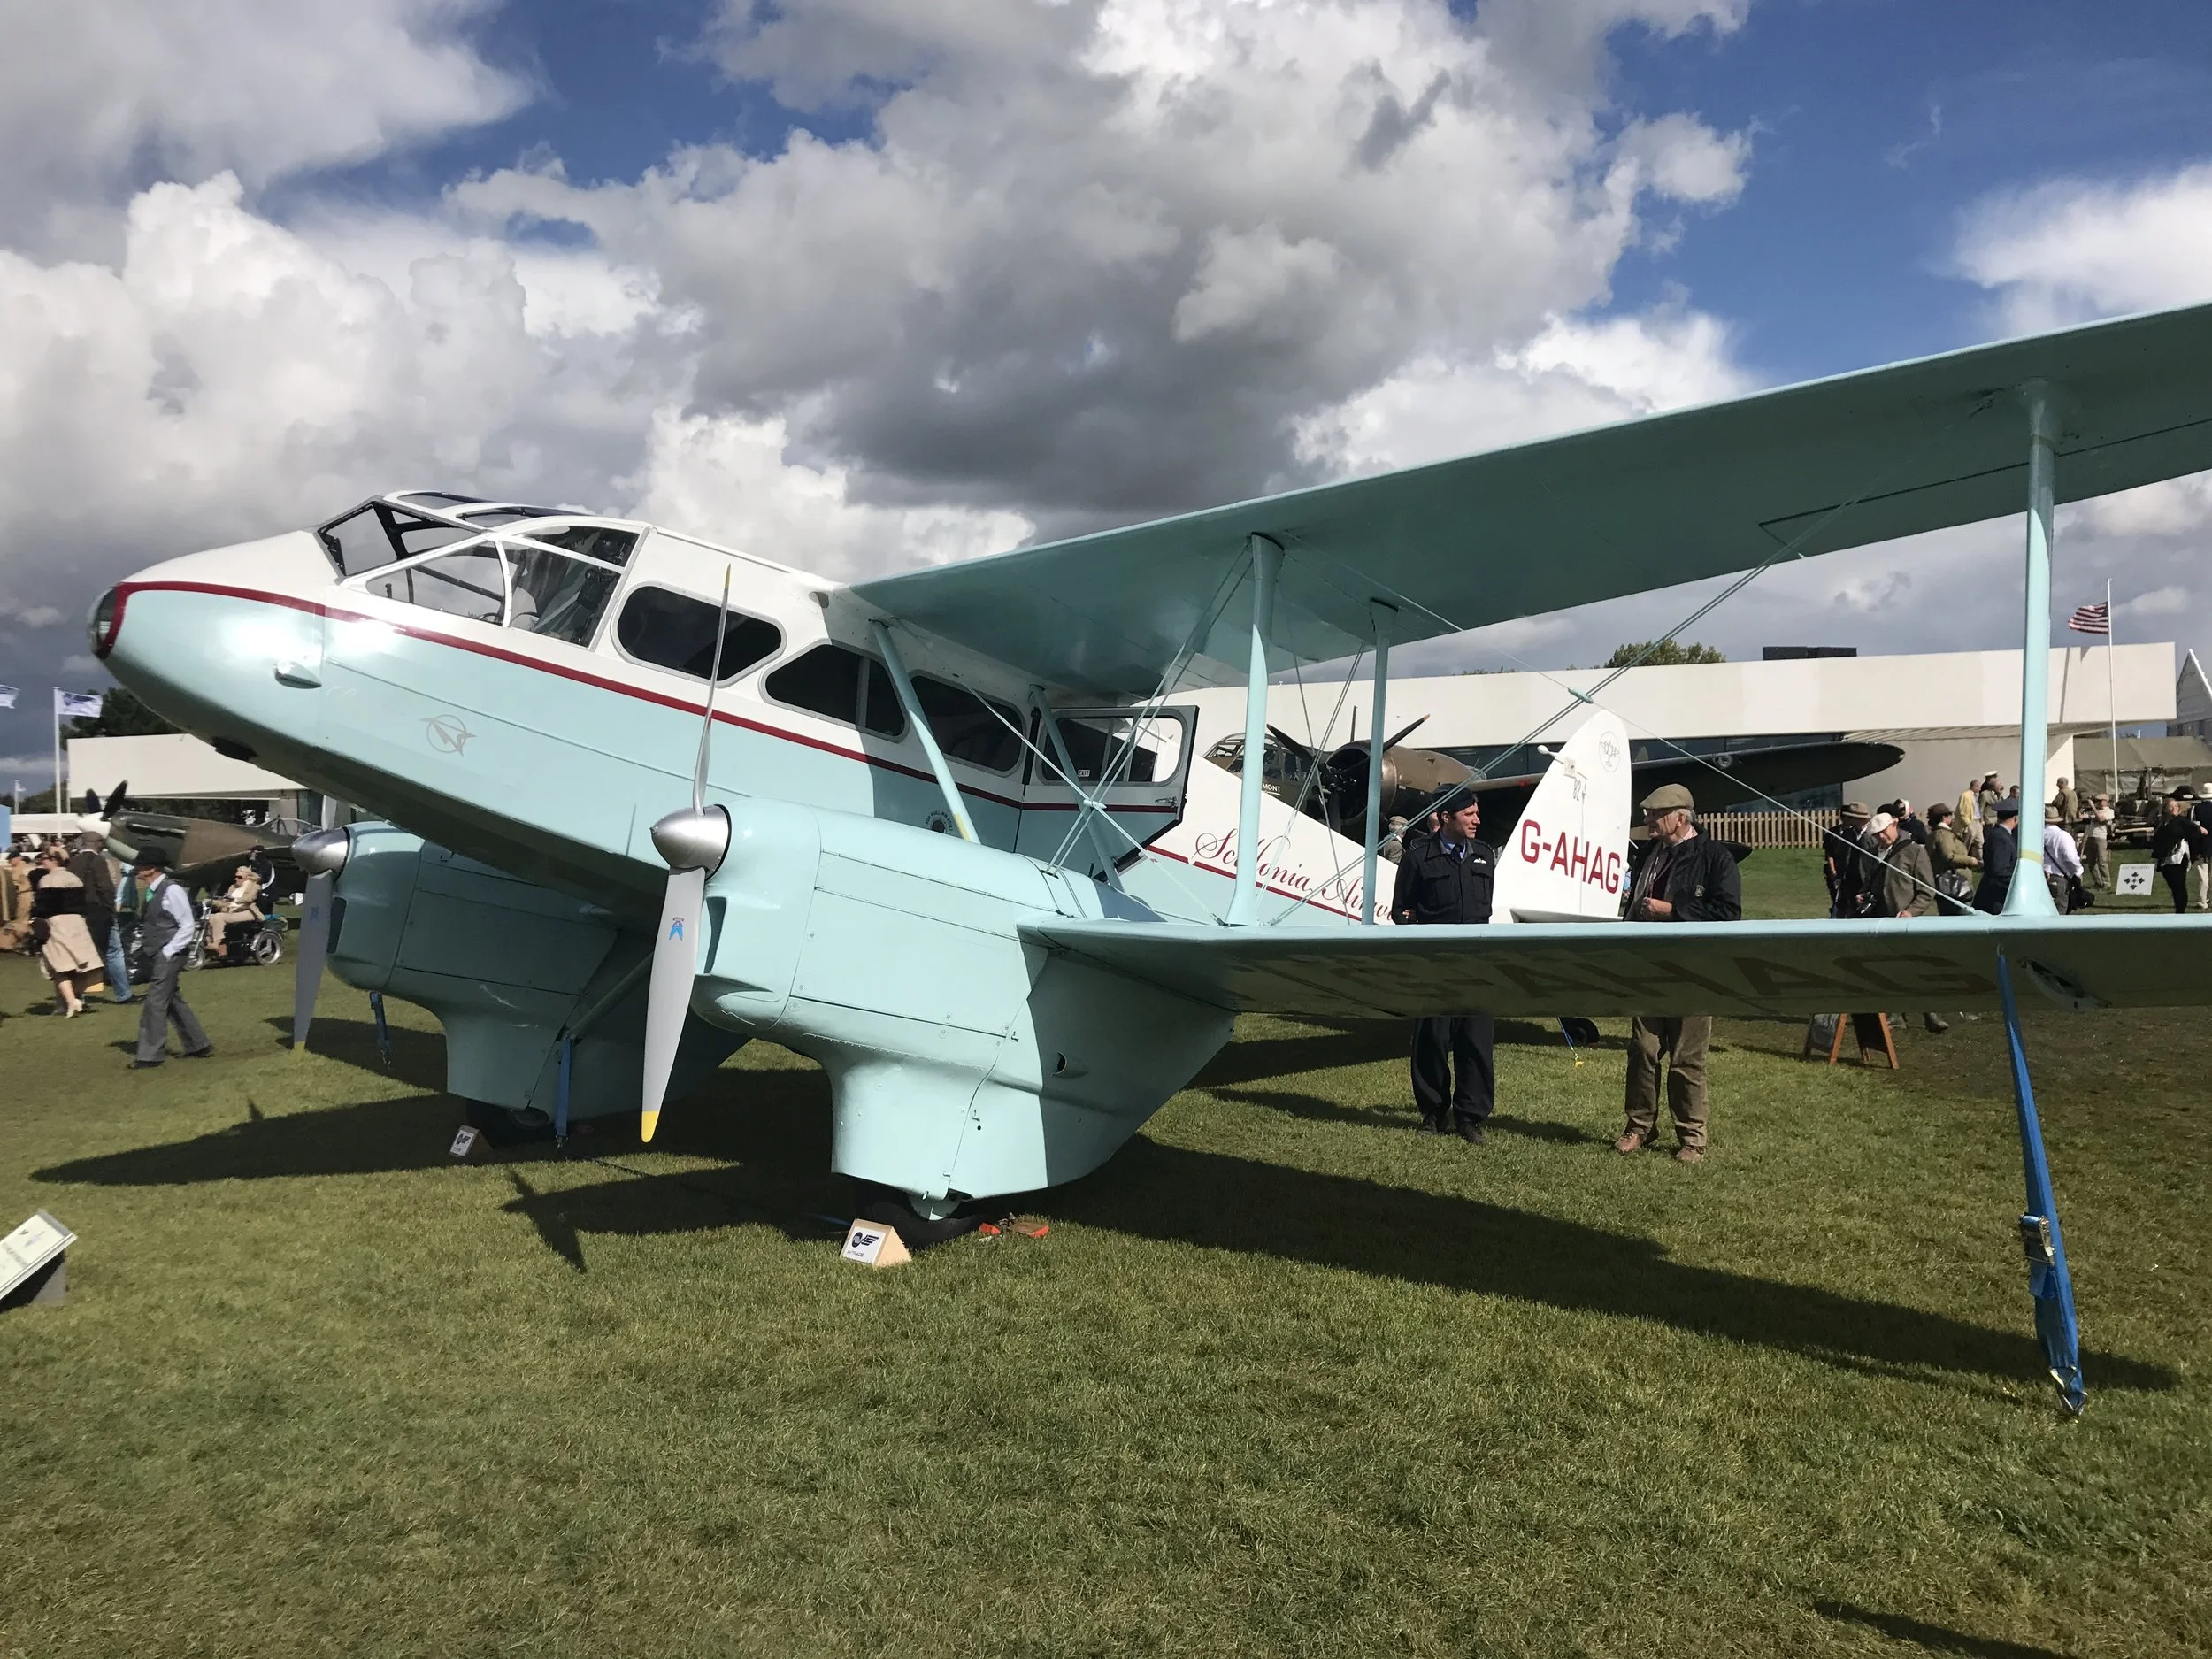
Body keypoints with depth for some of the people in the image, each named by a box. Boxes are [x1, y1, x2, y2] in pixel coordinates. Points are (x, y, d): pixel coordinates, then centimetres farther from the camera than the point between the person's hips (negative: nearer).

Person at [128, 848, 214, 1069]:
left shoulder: (171, 890, -16)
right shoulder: (151, 892, 10)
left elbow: (188, 926, -16)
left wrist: (168, 952, -17)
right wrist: (141, 946, 11)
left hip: (169, 956, -9)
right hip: (155, 956, 9)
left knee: (155, 1002, -8)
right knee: (172, 1001, 14)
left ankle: (150, 1054, -2)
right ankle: (198, 1045, 24)